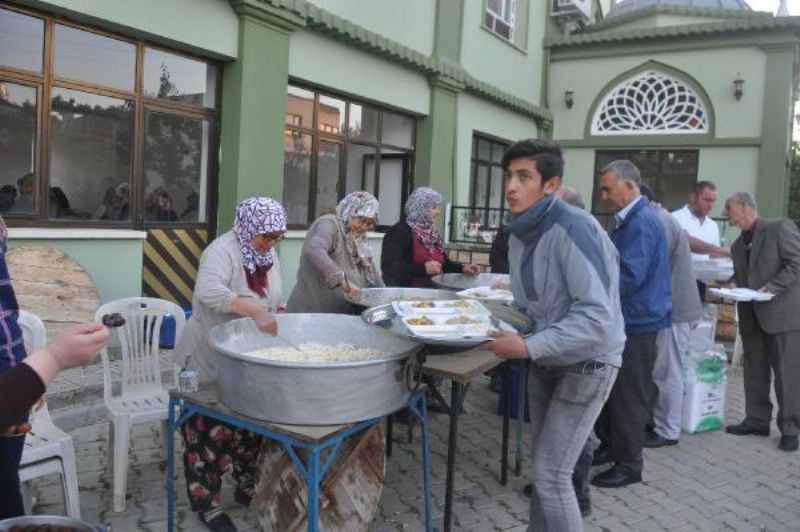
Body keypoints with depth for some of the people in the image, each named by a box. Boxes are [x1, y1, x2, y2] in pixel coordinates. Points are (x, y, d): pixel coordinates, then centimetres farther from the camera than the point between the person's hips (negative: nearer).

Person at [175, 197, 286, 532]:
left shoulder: (268, 253, 5)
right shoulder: (223, 250, -22)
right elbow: (209, 291, -40)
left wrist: (276, 315, -2)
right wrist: (256, 311, -44)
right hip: (211, 361, -8)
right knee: (211, 431, 2)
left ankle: (248, 488, 35)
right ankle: (206, 502, 18)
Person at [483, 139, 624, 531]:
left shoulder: (572, 228, -25)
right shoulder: (519, 234, 1)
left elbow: (597, 315, -30)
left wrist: (529, 347, -33)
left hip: (586, 363, -8)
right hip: (546, 360, 8)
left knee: (551, 475, -6)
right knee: (543, 467, 18)